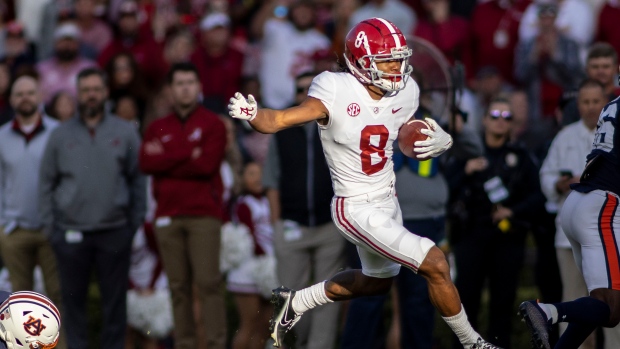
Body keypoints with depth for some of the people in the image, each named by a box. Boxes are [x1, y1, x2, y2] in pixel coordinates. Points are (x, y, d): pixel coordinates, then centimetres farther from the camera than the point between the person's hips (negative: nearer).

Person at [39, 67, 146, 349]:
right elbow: (46, 183, 8)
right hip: (71, 234, 1)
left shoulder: (125, 133, 4)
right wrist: (49, 224, 1)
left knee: (115, 301, 4)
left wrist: (135, 222, 0)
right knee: (73, 300, 4)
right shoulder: (61, 135, 6)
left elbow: (138, 180, 6)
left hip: (114, 233, 0)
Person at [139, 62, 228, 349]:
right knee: (178, 286, 2)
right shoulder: (157, 129, 16)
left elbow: (207, 164, -9)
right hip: (167, 216, 3)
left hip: (203, 215, -3)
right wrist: (189, 155, -8)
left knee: (208, 282, -11)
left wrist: (166, 159, -3)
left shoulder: (212, 124, 5)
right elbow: (146, 163, -2)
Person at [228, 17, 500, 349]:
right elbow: (279, 120, -31)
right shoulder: (337, 92, -25)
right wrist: (251, 114, -53)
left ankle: (295, 302, 44)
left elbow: (412, 140, 9)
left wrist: (440, 141, -13)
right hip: (357, 209, -8)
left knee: (377, 281, 29)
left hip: (387, 200, 8)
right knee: (435, 264, -12)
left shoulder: (404, 92, -6)